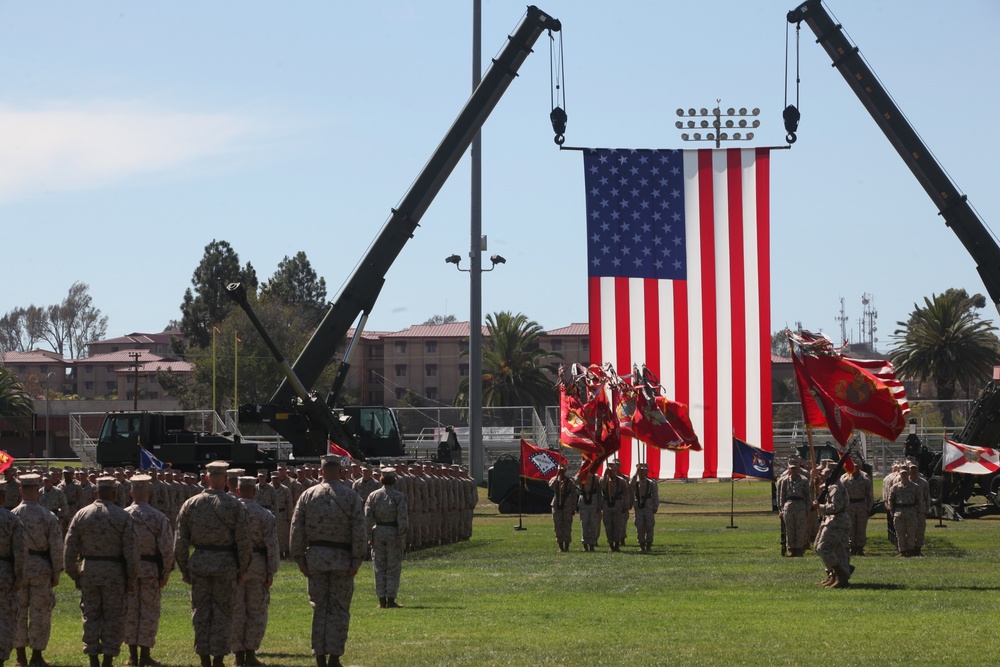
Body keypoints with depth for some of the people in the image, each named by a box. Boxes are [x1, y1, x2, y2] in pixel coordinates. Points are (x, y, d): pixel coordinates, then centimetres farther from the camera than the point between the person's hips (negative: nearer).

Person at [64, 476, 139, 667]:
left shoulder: (81, 515, 0)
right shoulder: (123, 516, -7)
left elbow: (70, 549, 2)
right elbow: (131, 551, -8)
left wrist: (74, 575, 12)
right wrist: (131, 578, 0)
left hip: (89, 572, 2)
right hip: (114, 573, -2)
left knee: (91, 616, 11)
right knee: (113, 617, 6)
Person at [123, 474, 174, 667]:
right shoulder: (159, 517, -8)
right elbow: (167, 548, -8)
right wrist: (166, 572, 2)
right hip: (151, 570, -1)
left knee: (130, 611, 11)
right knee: (149, 611, 7)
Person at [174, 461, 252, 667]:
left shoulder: (190, 504, 0)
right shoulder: (234, 506, -6)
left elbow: (180, 541, 2)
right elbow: (243, 542, -7)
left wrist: (183, 568, 11)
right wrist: (243, 569, 4)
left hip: (199, 563, 2)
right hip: (226, 564, -2)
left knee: (200, 611, 10)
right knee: (223, 612, 5)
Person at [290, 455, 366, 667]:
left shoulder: (308, 495, 3)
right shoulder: (351, 496, -3)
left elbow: (296, 529, 1)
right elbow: (359, 532, -8)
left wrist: (300, 560, 5)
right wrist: (356, 561, -5)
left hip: (315, 556, 2)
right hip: (342, 558, -2)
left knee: (319, 607, 9)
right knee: (339, 608, 4)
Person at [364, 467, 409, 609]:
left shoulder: (373, 496, 3)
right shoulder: (399, 496, -6)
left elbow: (367, 516, 0)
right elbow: (403, 518, -12)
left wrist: (369, 536, 2)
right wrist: (401, 536, -9)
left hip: (377, 533, 3)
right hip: (393, 532, -3)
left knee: (379, 568, 7)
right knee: (393, 569, 3)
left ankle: (382, 600, 6)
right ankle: (391, 600, 0)